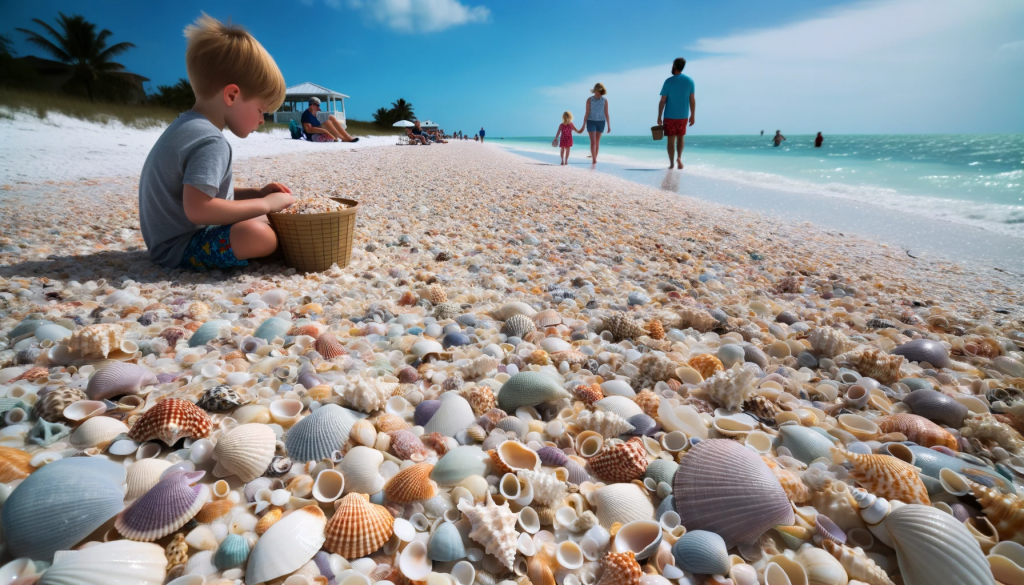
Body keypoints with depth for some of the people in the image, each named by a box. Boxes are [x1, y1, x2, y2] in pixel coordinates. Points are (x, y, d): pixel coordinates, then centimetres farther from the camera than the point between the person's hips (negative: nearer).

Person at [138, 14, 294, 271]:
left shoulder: (187, 126, 12)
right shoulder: (210, 141, -23)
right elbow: (197, 208, -33)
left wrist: (256, 193, 8)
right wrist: (265, 203, -24)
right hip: (181, 248, -11)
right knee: (258, 235, -32)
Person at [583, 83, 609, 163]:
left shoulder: (605, 100, -6)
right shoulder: (589, 100, -10)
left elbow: (606, 114, -5)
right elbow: (587, 113, -8)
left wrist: (609, 126, -6)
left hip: (601, 122, 2)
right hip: (591, 122, -2)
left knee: (597, 141, 8)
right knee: (593, 141, -12)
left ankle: (594, 158, 21)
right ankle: (594, 159, -13)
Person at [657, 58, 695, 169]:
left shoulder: (669, 81, -9)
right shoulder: (689, 80, 1)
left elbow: (662, 101, -9)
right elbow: (692, 100, 2)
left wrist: (659, 117, -2)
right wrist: (693, 115, 10)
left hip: (670, 116, -3)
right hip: (683, 115, 3)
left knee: (671, 140, 6)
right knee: (681, 137, 20)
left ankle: (671, 163, 6)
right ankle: (679, 157, -1)